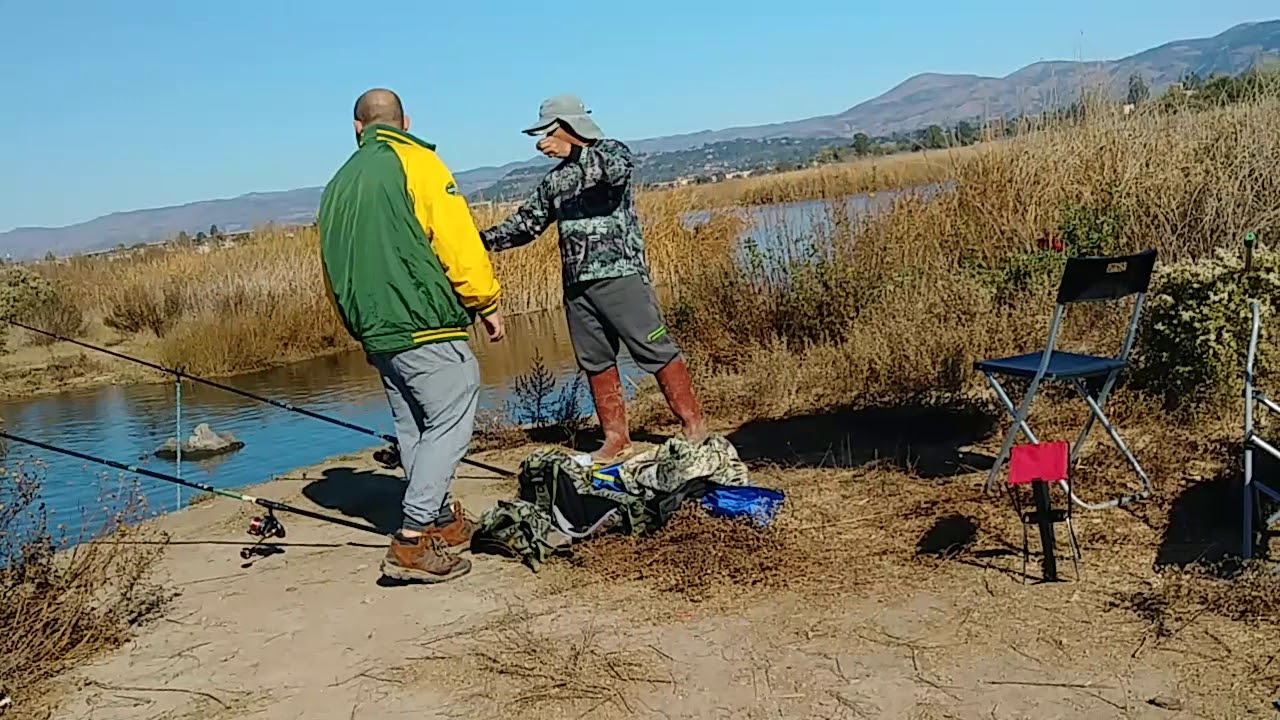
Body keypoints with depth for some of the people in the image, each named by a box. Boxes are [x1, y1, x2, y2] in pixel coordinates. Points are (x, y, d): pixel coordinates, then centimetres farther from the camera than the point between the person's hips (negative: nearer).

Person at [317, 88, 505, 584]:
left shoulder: (337, 186, 18)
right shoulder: (414, 161, -4)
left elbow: (334, 275, 22)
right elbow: (459, 242, -12)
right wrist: (487, 303, -3)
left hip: (377, 334, 8)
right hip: (426, 326, -8)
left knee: (415, 432, 16)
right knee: (450, 423, -5)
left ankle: (444, 522, 27)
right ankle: (413, 540, -12)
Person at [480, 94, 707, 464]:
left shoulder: (611, 151, 0)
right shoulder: (554, 179, 18)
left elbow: (617, 170, -24)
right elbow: (527, 222, 19)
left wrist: (572, 152, -32)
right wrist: (485, 239, 7)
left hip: (620, 275, -7)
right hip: (576, 284, 7)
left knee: (656, 351, -6)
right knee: (595, 363, 8)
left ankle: (694, 425, 3)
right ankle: (615, 437, 16)